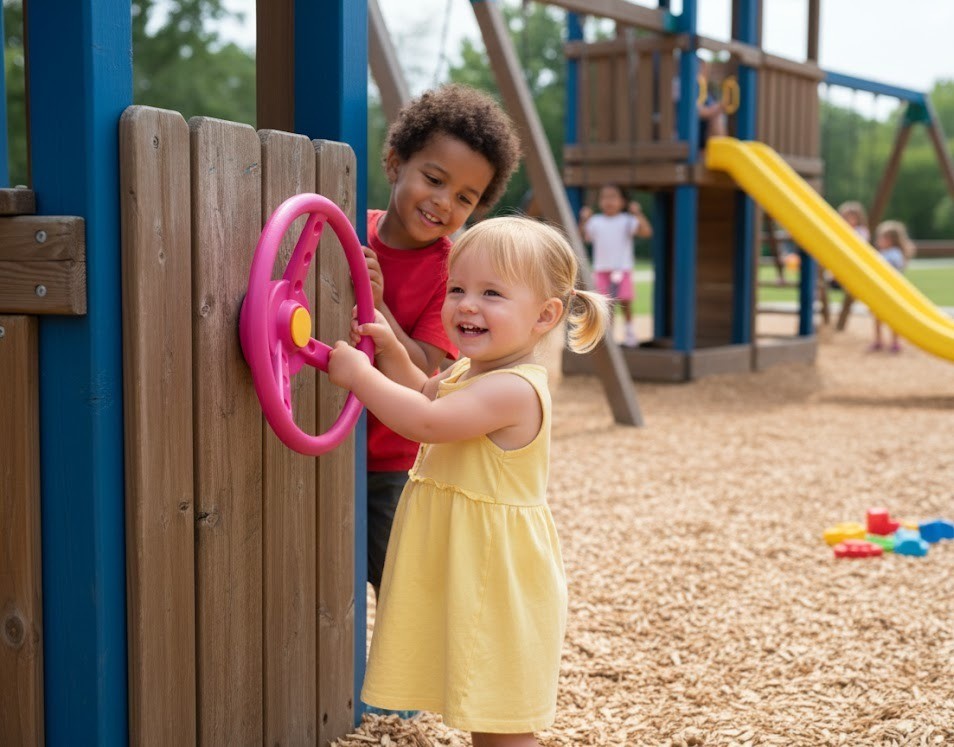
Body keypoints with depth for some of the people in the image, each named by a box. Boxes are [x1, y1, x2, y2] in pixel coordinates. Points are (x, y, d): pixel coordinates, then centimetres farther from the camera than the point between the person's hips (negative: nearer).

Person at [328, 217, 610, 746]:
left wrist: (358, 373, -24)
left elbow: (426, 423, -34)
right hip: (460, 571, 10)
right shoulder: (468, 371, 6)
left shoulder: (513, 390, -25)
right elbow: (428, 397, 27)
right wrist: (391, 351, 11)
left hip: (494, 579, -10)